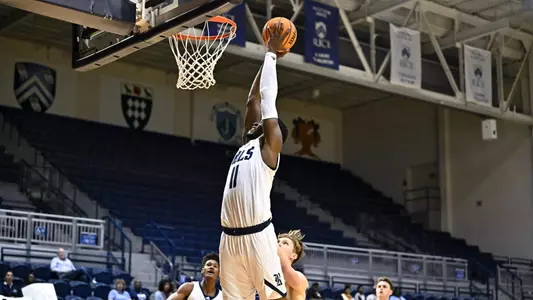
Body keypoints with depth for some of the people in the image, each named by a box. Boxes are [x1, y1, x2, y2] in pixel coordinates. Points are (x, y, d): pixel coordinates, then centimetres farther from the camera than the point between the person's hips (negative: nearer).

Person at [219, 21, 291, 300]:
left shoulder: (270, 145, 2)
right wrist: (268, 58, 28)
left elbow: (267, 97, 1)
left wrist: (271, 55, 10)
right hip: (230, 236, 8)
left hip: (257, 235, -7)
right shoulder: (247, 142, 20)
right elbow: (253, 101, 25)